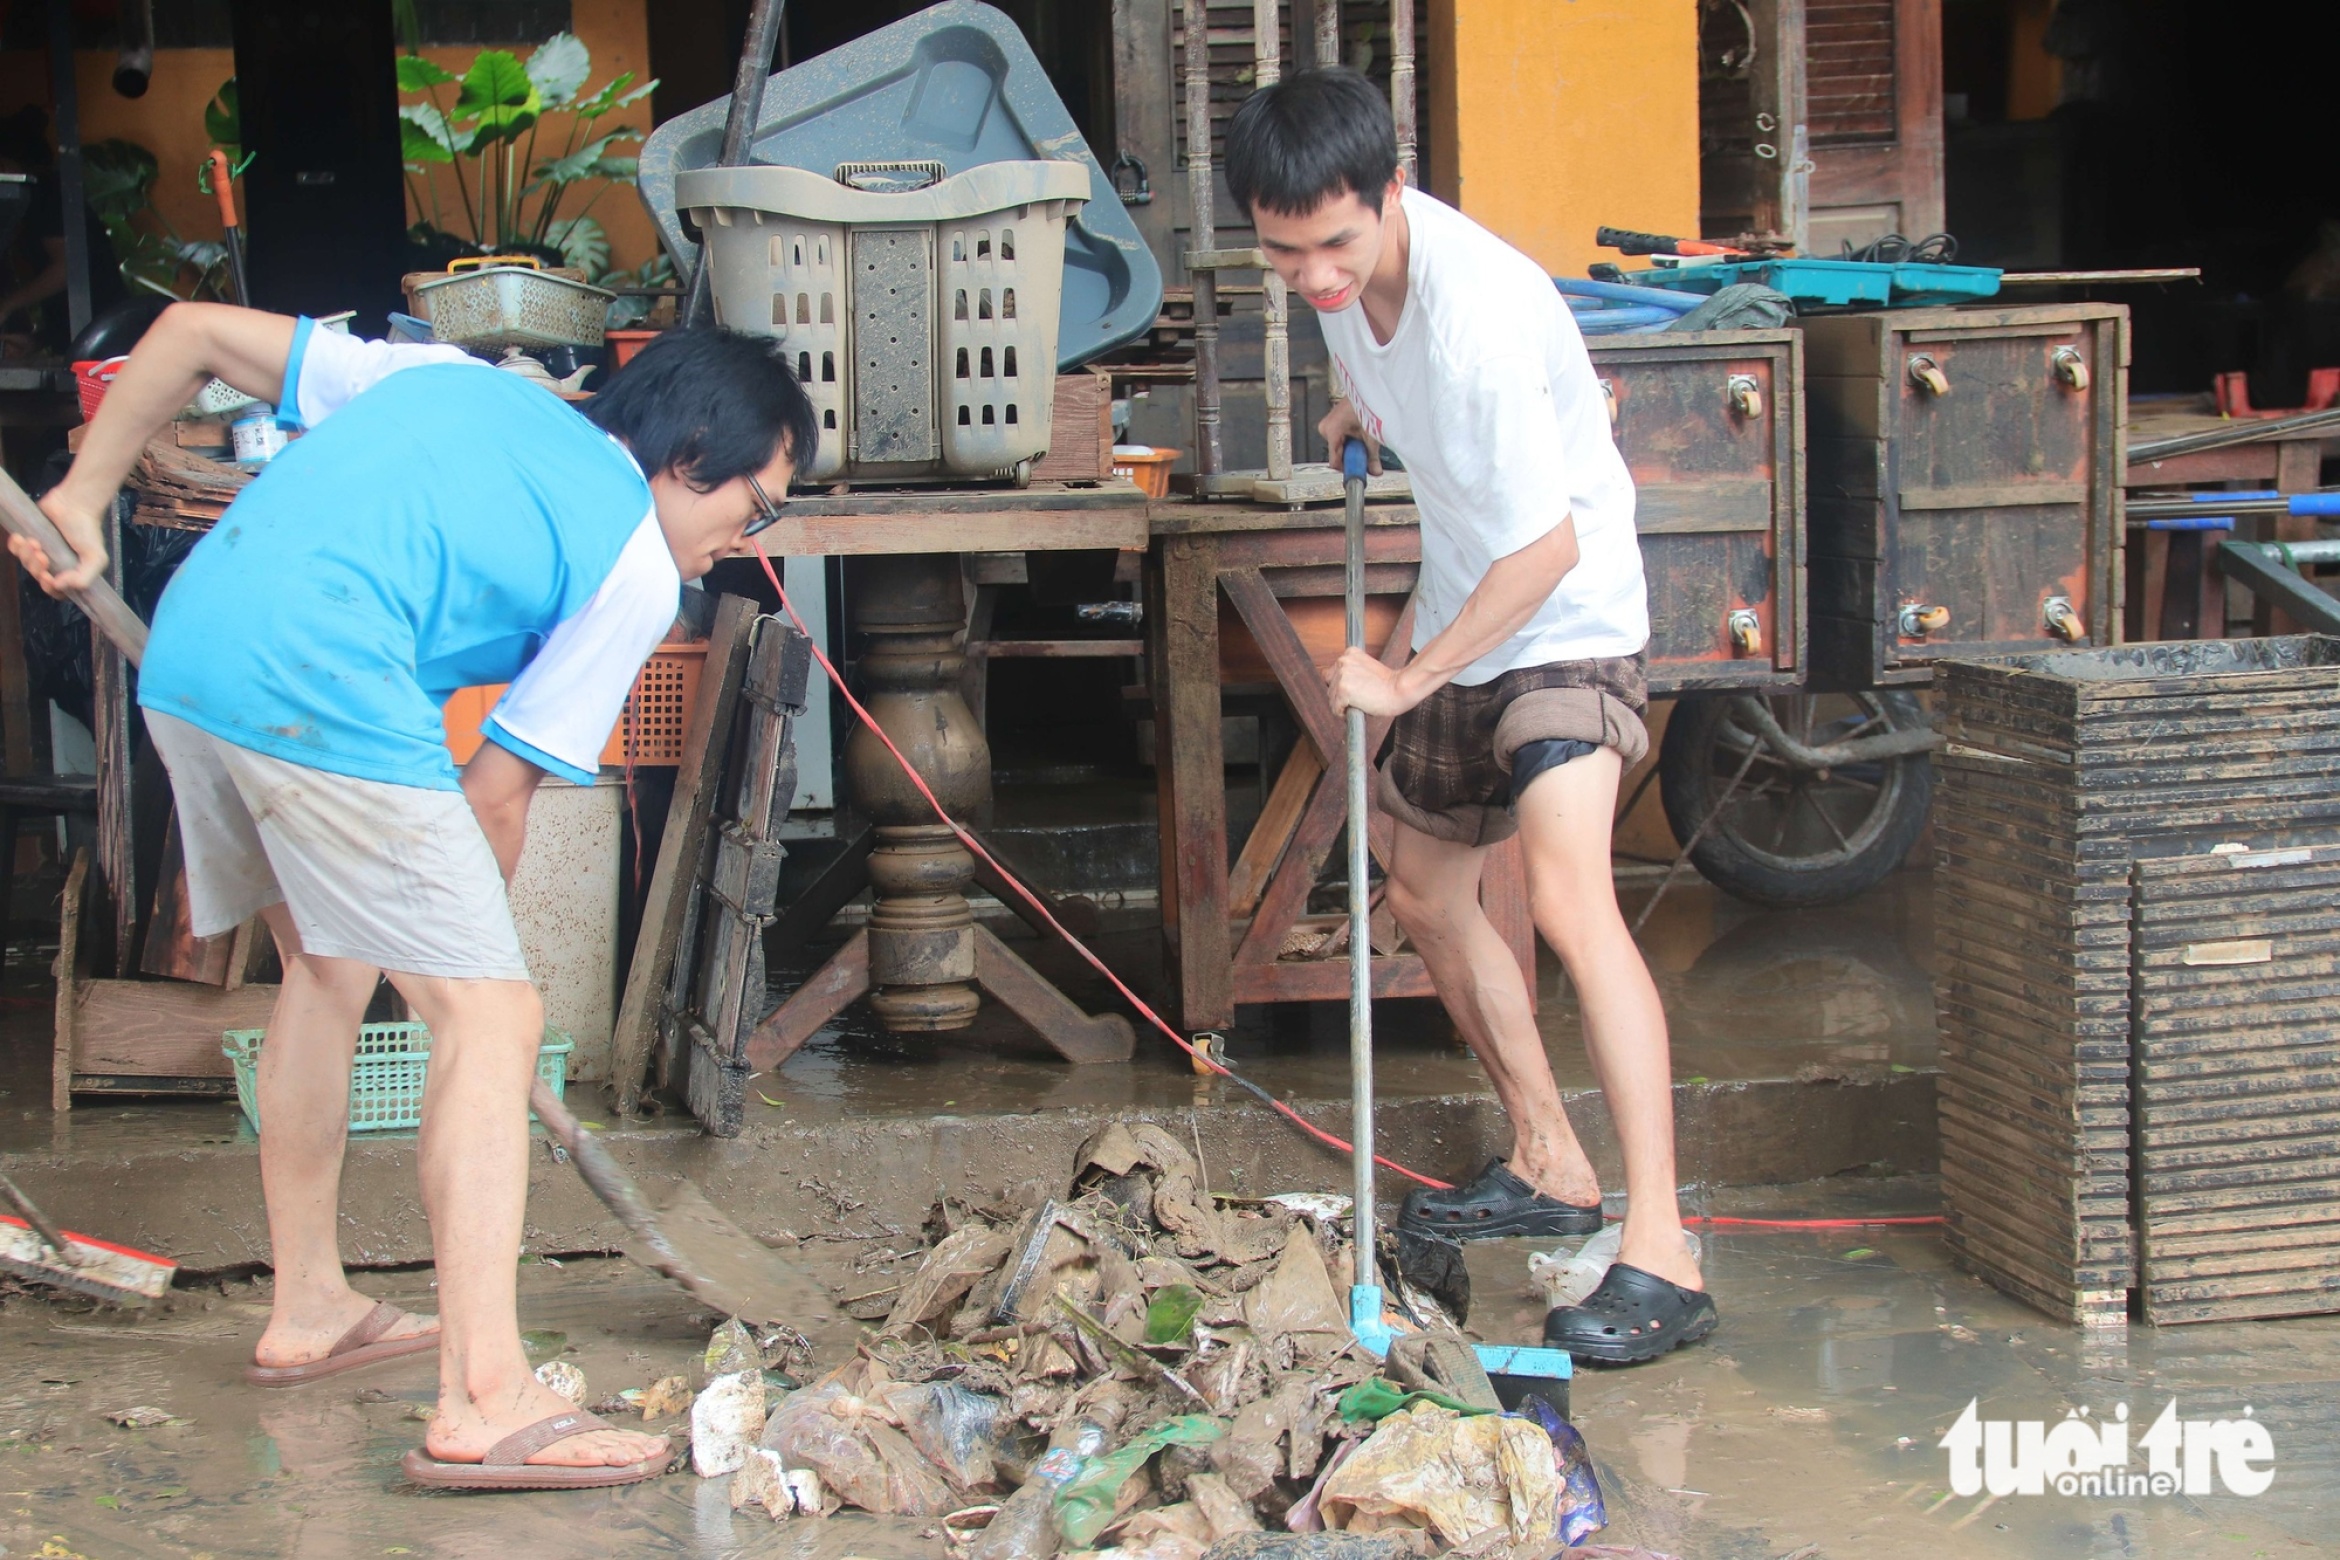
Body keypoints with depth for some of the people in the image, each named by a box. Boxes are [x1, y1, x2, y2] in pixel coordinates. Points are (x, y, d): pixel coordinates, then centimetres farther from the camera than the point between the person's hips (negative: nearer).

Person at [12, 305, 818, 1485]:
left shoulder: (447, 379, 27)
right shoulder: (637, 575, 8)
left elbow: (192, 331, 25)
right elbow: (496, 791, 6)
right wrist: (465, 938, 21)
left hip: (181, 661, 8)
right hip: (321, 697, -8)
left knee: (325, 967, 26)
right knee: (491, 1018, -4)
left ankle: (306, 1309, 37)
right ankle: (485, 1403, -12)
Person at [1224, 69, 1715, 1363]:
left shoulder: (1480, 314, -32)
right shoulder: (1341, 273, -7)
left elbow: (1548, 547, -26)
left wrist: (1412, 680, -19)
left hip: (1565, 621, -9)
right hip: (1462, 622, 9)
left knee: (1568, 897, -28)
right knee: (1425, 894, 19)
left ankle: (1660, 1257, -32)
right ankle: (1548, 1168, 36)